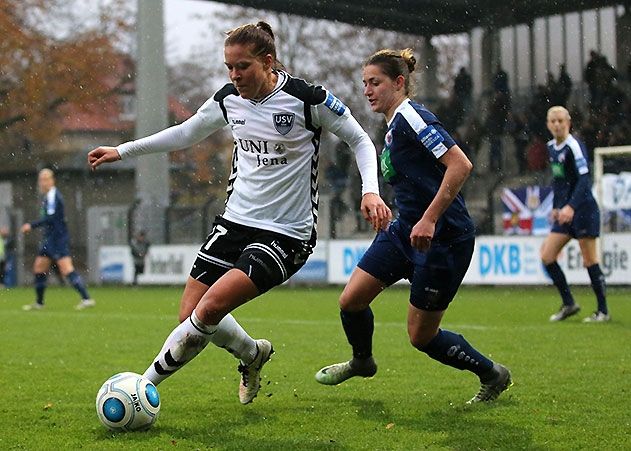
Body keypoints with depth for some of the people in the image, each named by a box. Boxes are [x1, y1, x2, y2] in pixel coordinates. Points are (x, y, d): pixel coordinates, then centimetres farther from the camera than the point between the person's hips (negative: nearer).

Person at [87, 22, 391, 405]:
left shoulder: (308, 99, -14)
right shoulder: (228, 99, 2)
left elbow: (360, 140, -2)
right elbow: (186, 133, 20)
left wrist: (370, 190, -18)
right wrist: (122, 151, 19)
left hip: (286, 234, -6)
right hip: (236, 222, 6)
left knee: (210, 307, -21)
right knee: (191, 316, 1)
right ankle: (252, 354, 30)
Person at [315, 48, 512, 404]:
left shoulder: (411, 117, -17)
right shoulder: (395, 125, 13)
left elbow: (461, 165, -26)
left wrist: (429, 219, -29)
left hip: (444, 238, -9)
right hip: (406, 231, 9)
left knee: (422, 336, -1)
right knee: (351, 300, 3)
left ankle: (493, 375, 20)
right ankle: (362, 361, 31)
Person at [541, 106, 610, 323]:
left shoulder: (574, 146, -14)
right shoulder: (551, 147, 11)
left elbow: (584, 180, -23)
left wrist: (571, 207, -33)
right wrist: (556, 206, 19)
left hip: (583, 209, -8)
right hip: (565, 212, 8)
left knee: (589, 260, -4)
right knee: (547, 256, 1)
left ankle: (603, 311, 5)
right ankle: (569, 304, 10)